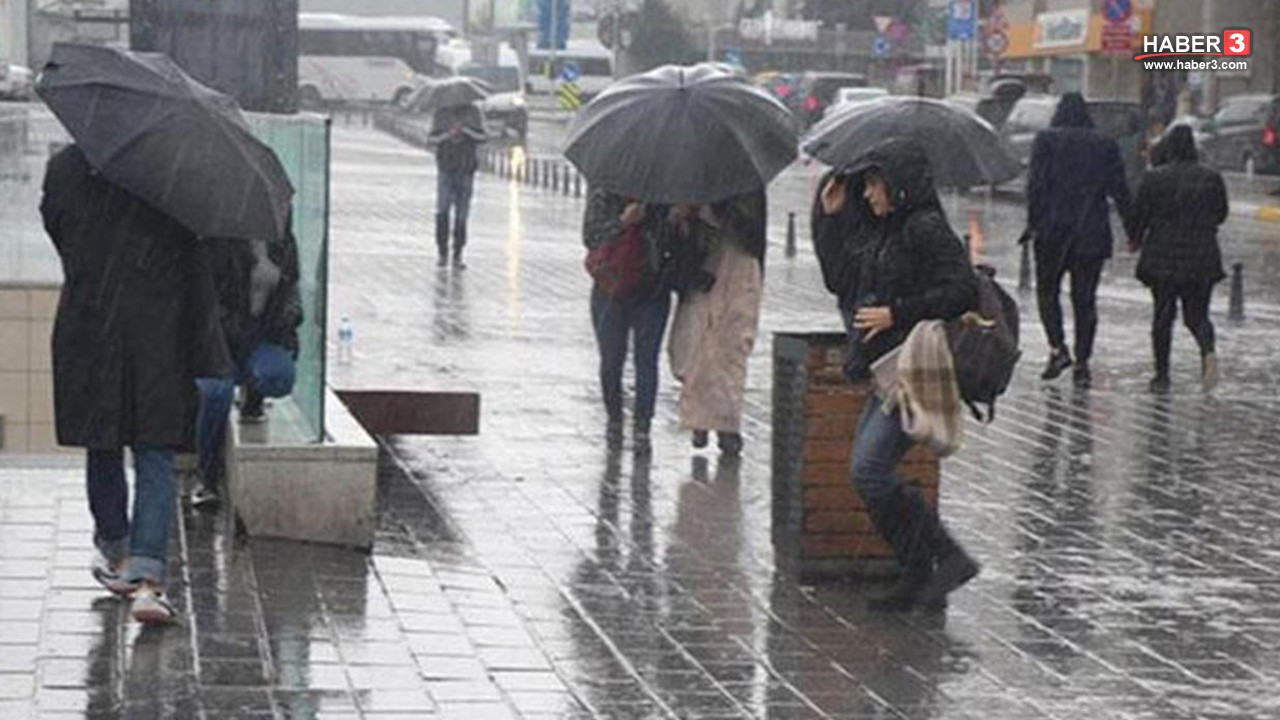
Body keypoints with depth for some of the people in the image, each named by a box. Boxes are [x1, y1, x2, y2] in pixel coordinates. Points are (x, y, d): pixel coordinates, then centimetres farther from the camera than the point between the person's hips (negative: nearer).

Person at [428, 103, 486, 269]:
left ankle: (457, 256, 7)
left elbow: (481, 138, -6)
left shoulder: (474, 113, 3)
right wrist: (448, 134, -21)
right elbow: (431, 139, -2)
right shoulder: (440, 115, 4)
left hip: (466, 172, 0)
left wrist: (464, 129, -23)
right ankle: (442, 253, -4)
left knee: (461, 214, 0)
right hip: (446, 169, 0)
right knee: (442, 210, -13)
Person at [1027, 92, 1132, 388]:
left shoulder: (1046, 140, -1)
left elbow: (1037, 185, -9)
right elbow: (1119, 191, 5)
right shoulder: (1106, 145, 6)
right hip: (1093, 232, 2)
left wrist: (1033, 223, -8)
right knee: (1085, 298, 6)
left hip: (1053, 230, -2)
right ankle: (1082, 362, 3)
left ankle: (1058, 348, -5)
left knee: (1047, 290, 12)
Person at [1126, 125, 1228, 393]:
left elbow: (1139, 215, -2)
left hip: (1163, 257, -2)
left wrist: (1135, 240, 17)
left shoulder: (1153, 179, -8)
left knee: (1163, 315, 9)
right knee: (1197, 314, 12)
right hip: (1202, 258, 2)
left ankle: (1162, 374, 11)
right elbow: (1221, 215, 9)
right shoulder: (1212, 178, 0)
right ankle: (1208, 351, -18)